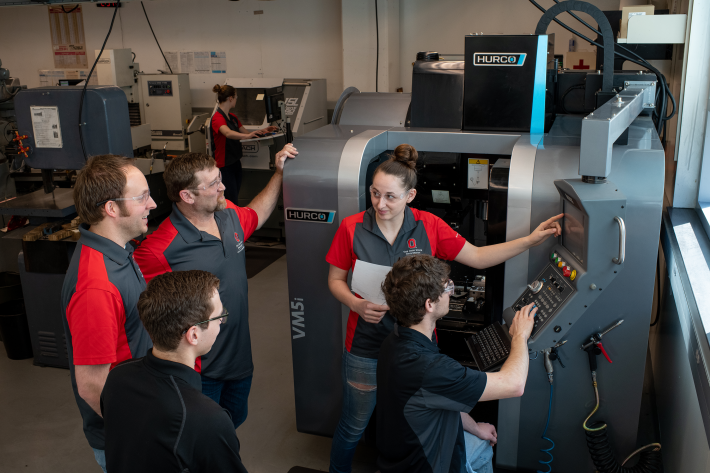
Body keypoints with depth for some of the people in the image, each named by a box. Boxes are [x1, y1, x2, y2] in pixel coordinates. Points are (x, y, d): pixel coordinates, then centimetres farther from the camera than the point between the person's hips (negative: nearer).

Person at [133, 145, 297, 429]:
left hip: (240, 356, 7)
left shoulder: (228, 214, -4)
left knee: (234, 420, 29)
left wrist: (280, 173, 13)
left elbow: (256, 215, 19)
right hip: (200, 372, -7)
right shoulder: (160, 249, -29)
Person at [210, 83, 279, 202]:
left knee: (235, 197, 11)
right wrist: (247, 136, -51)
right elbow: (228, 133, -37)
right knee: (230, 202, -8)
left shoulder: (233, 117, 13)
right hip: (224, 165, -9)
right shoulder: (217, 118, -18)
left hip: (235, 162, 9)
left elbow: (245, 132, 21)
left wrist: (263, 130, 9)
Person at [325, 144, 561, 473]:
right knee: (354, 426, 17)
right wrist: (356, 304, -20)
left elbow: (477, 257, -2)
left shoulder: (428, 226, -8)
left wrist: (531, 239, -8)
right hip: (366, 347, -1)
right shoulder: (352, 228, -11)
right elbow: (335, 279, -1)